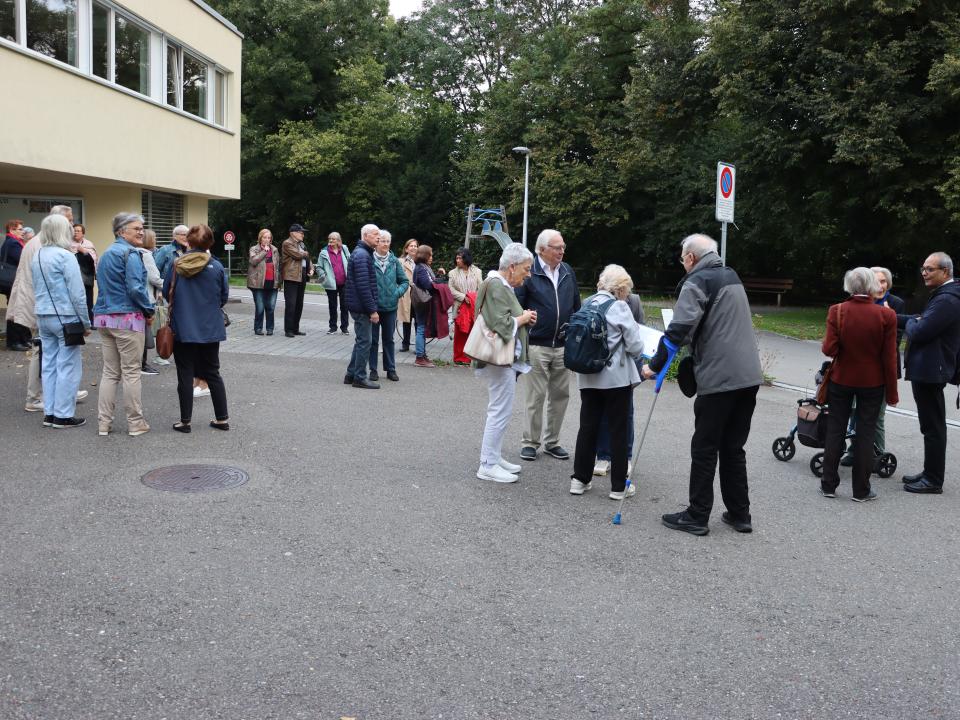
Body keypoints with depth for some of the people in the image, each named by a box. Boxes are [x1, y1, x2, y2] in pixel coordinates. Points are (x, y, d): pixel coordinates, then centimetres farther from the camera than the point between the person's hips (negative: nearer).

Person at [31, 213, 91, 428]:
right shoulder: (65, 256, -13)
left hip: (43, 317, 8)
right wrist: (86, 322, -8)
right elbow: (77, 293, -14)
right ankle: (63, 415, 2)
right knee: (68, 366, -1)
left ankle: (49, 413, 16)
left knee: (49, 364, 12)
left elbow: (37, 289, 17)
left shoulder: (36, 256, 10)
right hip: (65, 317, -8)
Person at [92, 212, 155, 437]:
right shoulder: (130, 254, -11)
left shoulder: (106, 254, 17)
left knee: (110, 372, 11)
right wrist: (149, 310, -6)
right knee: (131, 372, 0)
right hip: (127, 318, -8)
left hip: (104, 317, 8)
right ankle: (135, 423, 6)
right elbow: (135, 288, -19)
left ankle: (104, 423, 11)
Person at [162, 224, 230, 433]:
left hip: (183, 328, -1)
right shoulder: (217, 267, -7)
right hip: (210, 329, 1)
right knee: (212, 373, 14)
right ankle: (222, 418, 17)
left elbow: (166, 293, 1)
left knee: (185, 374, 7)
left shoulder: (176, 265, -7)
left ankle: (185, 421, 11)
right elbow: (224, 297, 2)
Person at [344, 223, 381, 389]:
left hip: (359, 306, 10)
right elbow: (363, 286, -22)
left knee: (362, 341, 16)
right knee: (364, 341, -4)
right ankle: (360, 378, 3)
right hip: (362, 307, -10)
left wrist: (372, 307, 19)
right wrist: (372, 310, -21)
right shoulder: (362, 255, -16)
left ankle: (351, 374, 22)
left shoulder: (364, 253, 17)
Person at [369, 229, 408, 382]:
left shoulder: (394, 261, 1)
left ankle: (391, 369, 20)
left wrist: (398, 293, -7)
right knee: (373, 339, 7)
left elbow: (404, 281, 8)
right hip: (373, 306, -2)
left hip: (390, 307, 3)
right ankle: (373, 369, 16)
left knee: (389, 339, 12)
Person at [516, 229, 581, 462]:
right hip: (536, 345, -5)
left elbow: (576, 306, 18)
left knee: (560, 395, 11)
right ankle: (530, 441, 14)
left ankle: (552, 441, 24)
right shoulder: (529, 272, -8)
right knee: (536, 396, 1)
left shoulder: (567, 272, 10)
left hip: (563, 346, 6)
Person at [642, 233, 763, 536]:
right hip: (749, 375, 8)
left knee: (704, 449, 1)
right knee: (733, 448, 15)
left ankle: (697, 517, 8)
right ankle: (739, 514, 19)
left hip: (718, 378, -8)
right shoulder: (732, 276, 19)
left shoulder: (697, 282, -7)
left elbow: (679, 329, -17)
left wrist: (655, 365, -11)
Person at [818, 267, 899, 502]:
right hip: (872, 383, -1)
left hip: (841, 379, 1)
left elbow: (829, 349, -14)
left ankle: (828, 485, 17)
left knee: (835, 431, 12)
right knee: (865, 434, 8)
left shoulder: (837, 311, -11)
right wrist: (892, 393, 0)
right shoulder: (886, 315, -12)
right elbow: (889, 359, -9)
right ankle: (861, 490, 13)